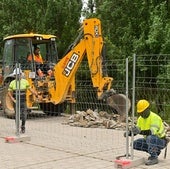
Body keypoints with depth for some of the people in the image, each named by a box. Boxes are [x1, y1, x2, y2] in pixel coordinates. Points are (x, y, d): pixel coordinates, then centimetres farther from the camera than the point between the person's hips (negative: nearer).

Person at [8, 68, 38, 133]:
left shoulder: (25, 81, -1)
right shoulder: (12, 83, -1)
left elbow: (30, 89, 1)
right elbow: (9, 92, 1)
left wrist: (36, 94, -10)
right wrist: (13, 100, -12)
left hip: (23, 102, 0)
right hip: (16, 102, 0)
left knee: (24, 116, -3)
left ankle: (23, 126, 21)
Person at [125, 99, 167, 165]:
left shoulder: (155, 117, -26)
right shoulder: (140, 118, 0)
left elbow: (152, 132, -38)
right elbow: (137, 130, -1)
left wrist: (140, 132, -52)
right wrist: (129, 133, -23)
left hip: (160, 141, -8)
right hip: (150, 140, 8)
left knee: (150, 138, -38)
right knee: (135, 144, -3)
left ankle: (154, 158, -21)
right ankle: (155, 151, 8)